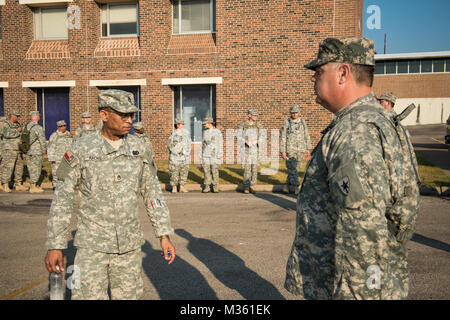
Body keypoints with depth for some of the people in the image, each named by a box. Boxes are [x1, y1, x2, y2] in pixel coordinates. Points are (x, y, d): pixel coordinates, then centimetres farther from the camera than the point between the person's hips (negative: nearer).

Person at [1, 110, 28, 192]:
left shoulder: (17, 124, 13)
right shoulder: (6, 124, -9)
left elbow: (21, 135, 26)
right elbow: (7, 134, -28)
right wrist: (17, 131, -18)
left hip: (18, 150, 7)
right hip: (9, 150, -7)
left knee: (19, 167, 8)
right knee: (8, 167, -7)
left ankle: (18, 185, 15)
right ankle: (5, 186, 0)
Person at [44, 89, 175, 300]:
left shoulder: (139, 148, 1)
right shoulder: (81, 149, -7)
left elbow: (153, 193, 6)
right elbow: (62, 199, -4)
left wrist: (164, 235, 3)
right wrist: (54, 245, -6)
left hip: (130, 244, 3)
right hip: (92, 243, -2)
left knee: (128, 295, 12)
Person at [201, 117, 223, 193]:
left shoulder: (217, 132, -2)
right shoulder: (205, 132, 12)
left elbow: (220, 144, -1)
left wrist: (220, 155, -5)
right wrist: (202, 154, 14)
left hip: (214, 155, -4)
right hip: (205, 155, 4)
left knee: (215, 171, -4)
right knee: (206, 171, 2)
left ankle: (215, 187, 5)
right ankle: (206, 187, 8)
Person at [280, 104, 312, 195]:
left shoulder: (302, 122, 8)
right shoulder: (286, 123, -3)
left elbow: (307, 136, 12)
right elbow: (282, 137, -4)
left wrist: (308, 149, 7)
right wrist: (282, 151, -10)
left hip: (300, 150, 4)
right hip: (290, 150, -4)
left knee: (295, 168, 8)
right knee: (292, 169, -7)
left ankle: (287, 186, 20)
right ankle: (295, 187, -4)